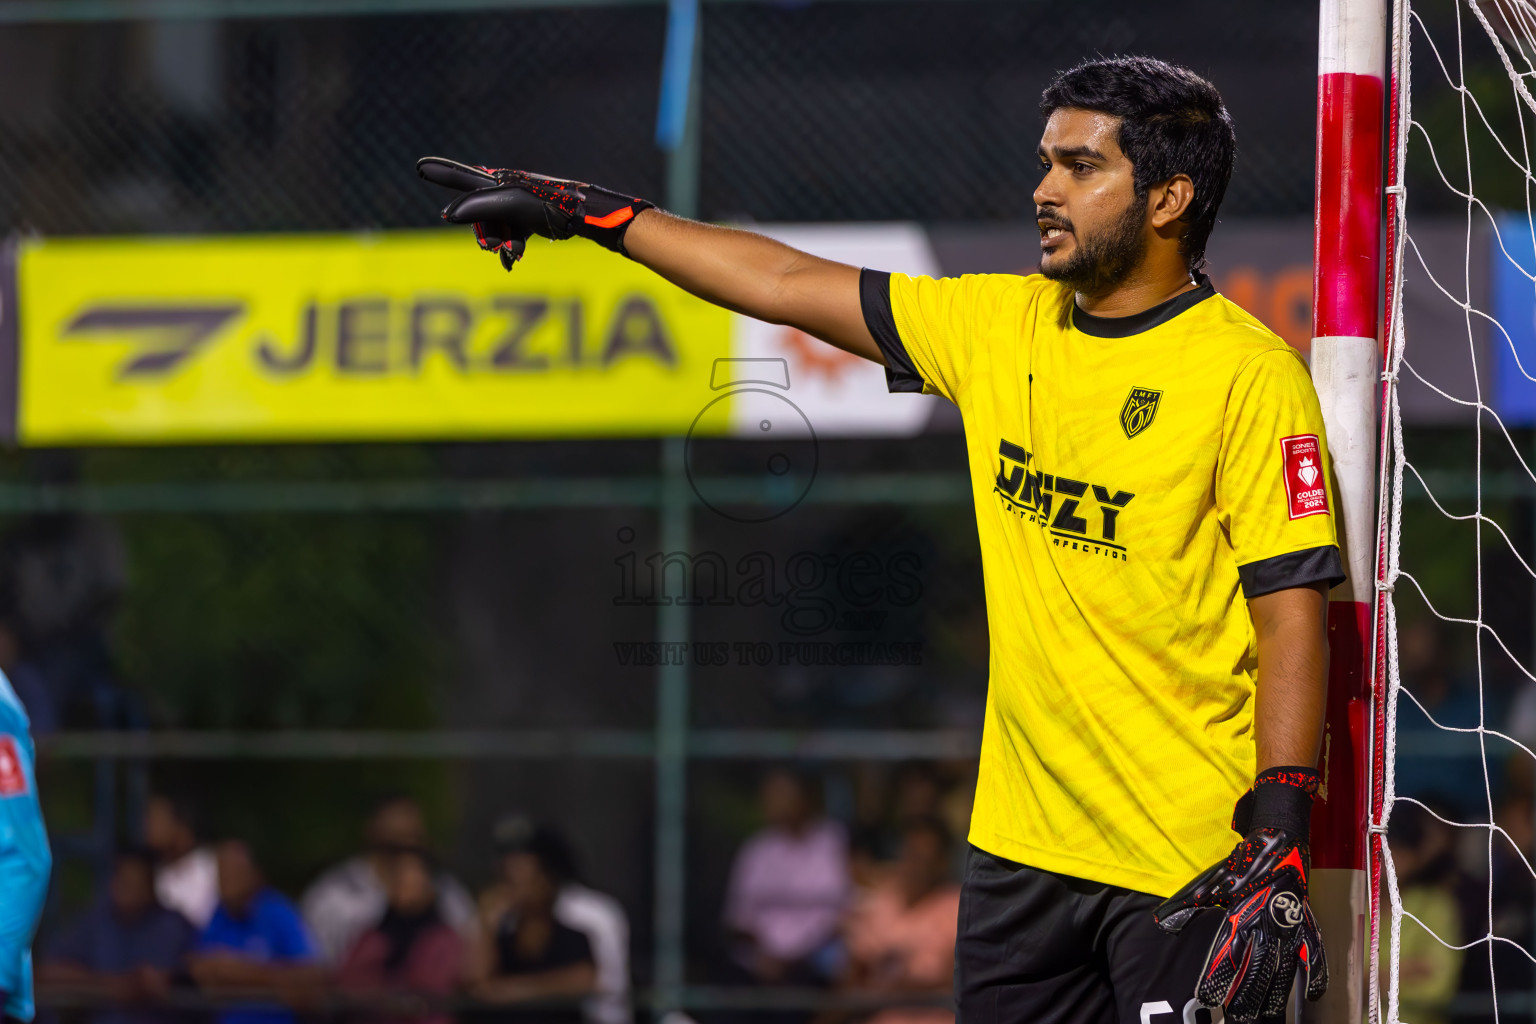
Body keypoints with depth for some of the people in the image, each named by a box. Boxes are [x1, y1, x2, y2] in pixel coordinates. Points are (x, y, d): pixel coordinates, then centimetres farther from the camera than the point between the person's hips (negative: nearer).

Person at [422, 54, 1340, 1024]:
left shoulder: (1250, 375, -9)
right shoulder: (1002, 325, 10)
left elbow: (1293, 616, -12)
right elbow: (791, 284, 17)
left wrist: (1278, 838, -18)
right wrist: (590, 212, 18)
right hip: (1022, 840, 6)